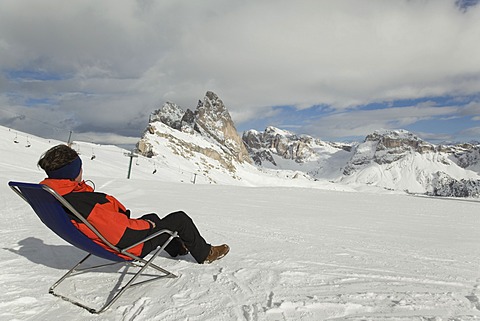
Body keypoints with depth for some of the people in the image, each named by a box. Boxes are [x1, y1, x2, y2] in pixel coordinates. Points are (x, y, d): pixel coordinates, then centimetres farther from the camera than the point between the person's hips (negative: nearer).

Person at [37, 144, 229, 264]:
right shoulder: (81, 202, -36)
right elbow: (122, 236, -33)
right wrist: (146, 225, -16)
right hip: (131, 248, -9)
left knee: (152, 218, 31)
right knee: (180, 219, 4)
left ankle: (176, 248, 50)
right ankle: (204, 254, 27)